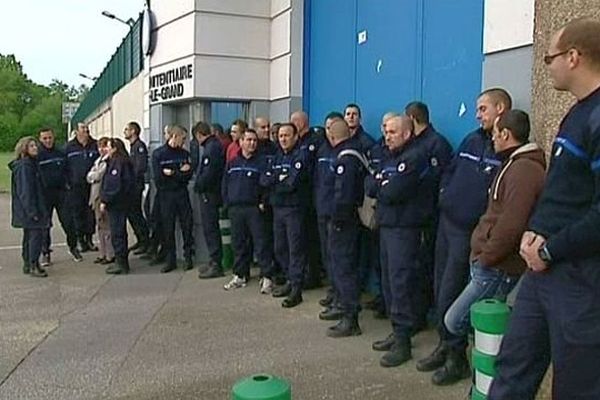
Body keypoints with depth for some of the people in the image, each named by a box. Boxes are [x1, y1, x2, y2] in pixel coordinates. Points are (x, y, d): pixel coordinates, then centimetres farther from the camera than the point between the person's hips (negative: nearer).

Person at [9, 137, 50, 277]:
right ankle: (33, 266, -6)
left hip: (28, 210, 10)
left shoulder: (30, 163, 15)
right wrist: (33, 211, -23)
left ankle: (28, 264, 22)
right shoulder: (24, 166, -16)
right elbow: (25, 190, -20)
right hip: (30, 208, -10)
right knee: (36, 234, -9)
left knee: (29, 235, 14)